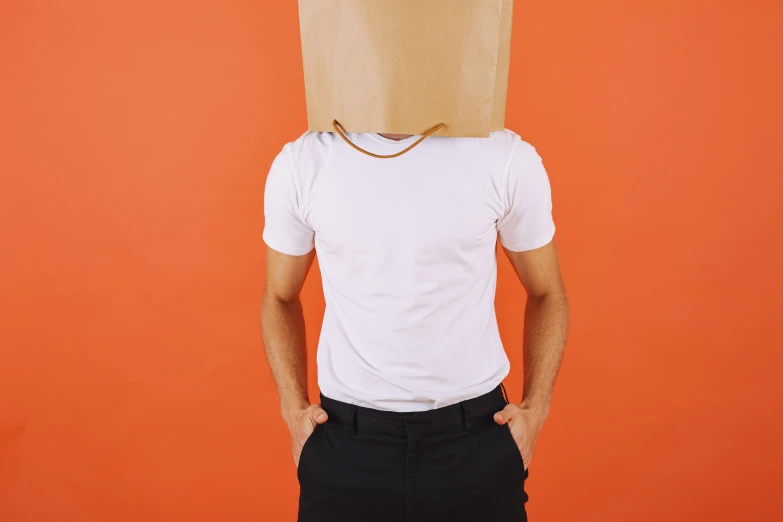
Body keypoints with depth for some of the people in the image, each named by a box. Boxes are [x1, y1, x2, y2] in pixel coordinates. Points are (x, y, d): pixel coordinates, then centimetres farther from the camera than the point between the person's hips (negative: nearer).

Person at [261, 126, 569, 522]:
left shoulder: (508, 158, -9)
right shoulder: (301, 163, -7)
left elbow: (547, 293, 4)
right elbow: (280, 296, 7)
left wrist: (536, 408, -3)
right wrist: (293, 409, -1)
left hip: (476, 434, 0)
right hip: (345, 440, 1)